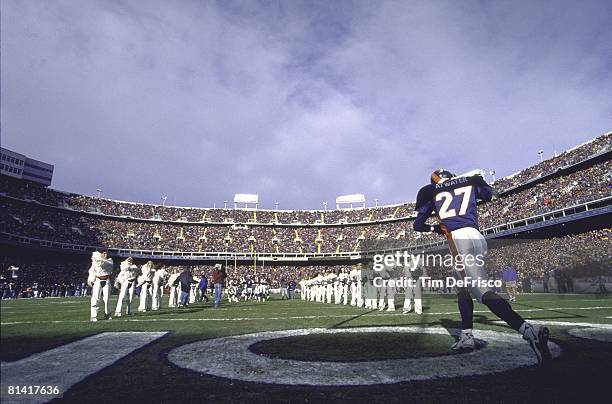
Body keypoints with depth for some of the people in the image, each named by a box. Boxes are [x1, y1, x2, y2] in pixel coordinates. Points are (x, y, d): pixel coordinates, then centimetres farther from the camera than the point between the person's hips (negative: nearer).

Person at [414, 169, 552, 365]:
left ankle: (529, 330, -35)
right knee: (463, 288, 20)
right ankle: (466, 337, 21)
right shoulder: (470, 182, 21)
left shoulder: (431, 192, 13)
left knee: (481, 291, -17)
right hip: (477, 237, 6)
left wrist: (435, 228, 38)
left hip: (459, 239, -6)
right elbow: (489, 194, 41)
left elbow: (417, 225, 18)